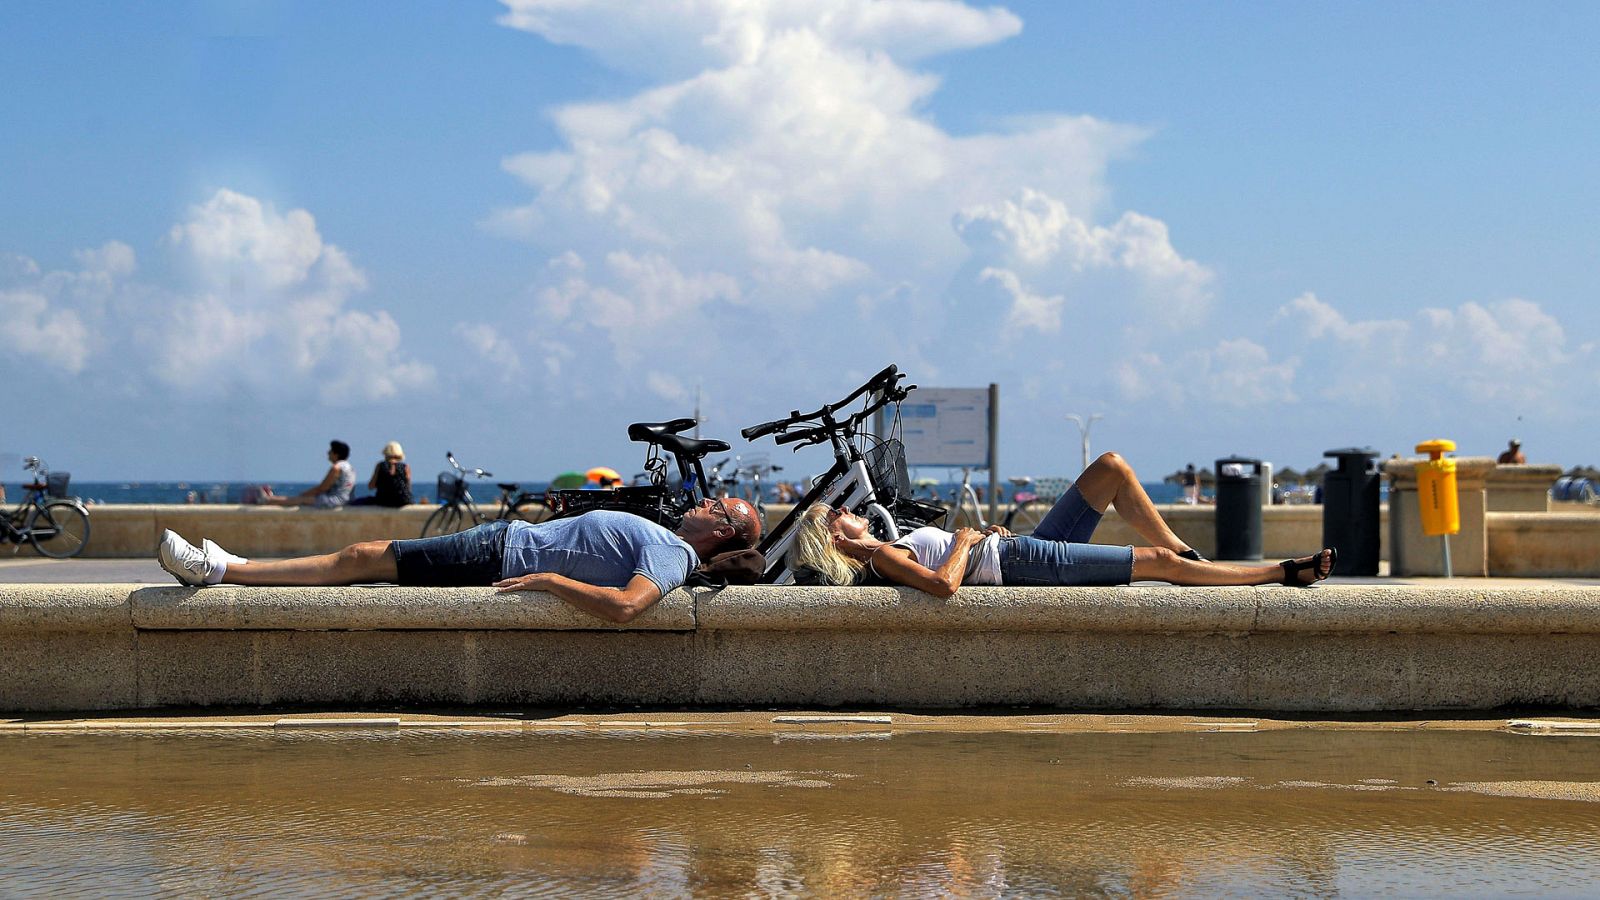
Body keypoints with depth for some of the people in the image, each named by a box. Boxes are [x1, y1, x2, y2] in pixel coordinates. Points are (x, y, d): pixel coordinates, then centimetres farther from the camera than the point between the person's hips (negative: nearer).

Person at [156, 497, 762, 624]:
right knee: (367, 553, 9)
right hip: (504, 541, 8)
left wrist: (549, 580, -30)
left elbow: (625, 605, -36)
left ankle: (222, 570, -1)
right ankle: (224, 569, 17)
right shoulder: (663, 538, 12)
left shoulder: (671, 556, -18)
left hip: (500, 559, -8)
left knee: (362, 559, -6)